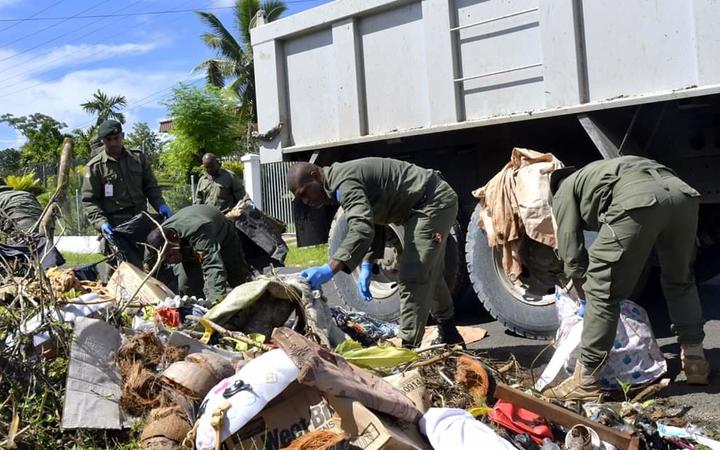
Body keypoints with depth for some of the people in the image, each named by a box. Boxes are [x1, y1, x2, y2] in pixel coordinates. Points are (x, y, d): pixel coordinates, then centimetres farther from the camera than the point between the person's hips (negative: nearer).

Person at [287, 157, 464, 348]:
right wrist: (367, 265, 2)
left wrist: (329, 269, -47)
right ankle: (449, 336, 39)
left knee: (413, 278, -17)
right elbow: (371, 223, 13)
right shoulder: (340, 182, 8)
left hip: (434, 203, -11)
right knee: (429, 275, 22)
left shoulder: (344, 182, -24)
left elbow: (362, 229, -39)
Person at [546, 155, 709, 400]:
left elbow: (571, 250, 22)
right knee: (680, 280, 29)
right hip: (680, 190, 7)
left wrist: (583, 290, 38)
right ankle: (696, 361, 37)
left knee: (602, 290, 4)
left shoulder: (565, 189, 27)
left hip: (637, 200, -7)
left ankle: (585, 381, 8)